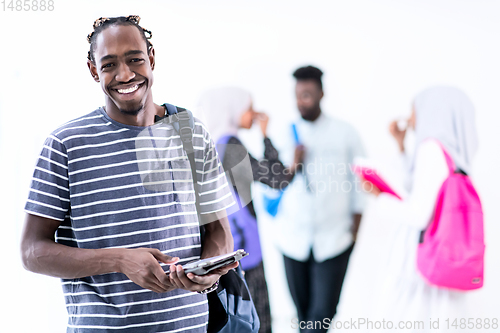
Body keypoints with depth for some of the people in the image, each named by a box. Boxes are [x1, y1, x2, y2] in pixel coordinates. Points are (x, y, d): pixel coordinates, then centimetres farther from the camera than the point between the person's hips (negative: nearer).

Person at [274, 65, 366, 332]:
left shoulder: (345, 133, 1)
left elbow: (359, 179, 6)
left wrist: (355, 228, 4)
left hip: (333, 238, -2)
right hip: (293, 238, 2)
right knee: (302, 311, 9)